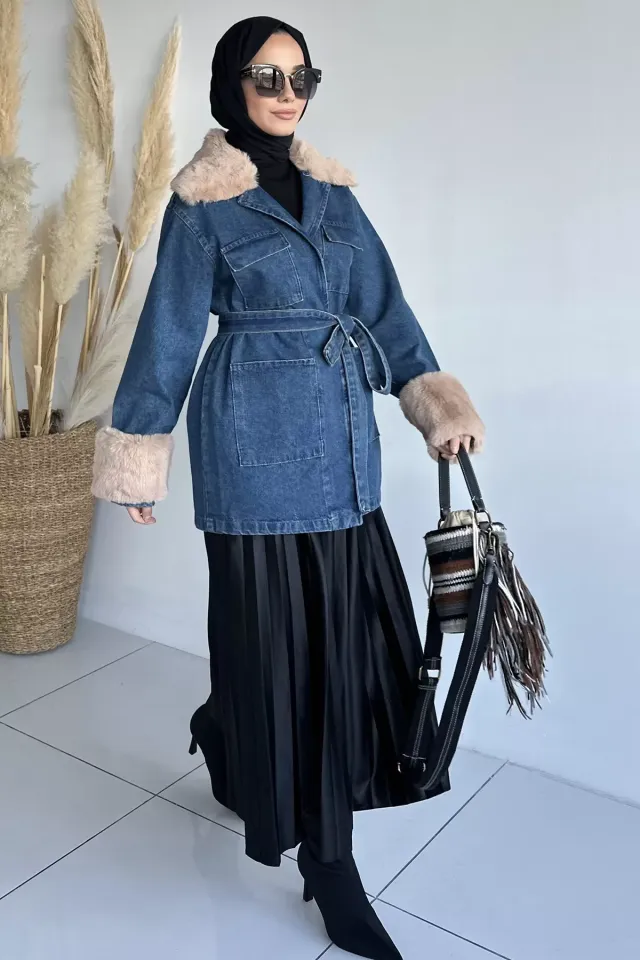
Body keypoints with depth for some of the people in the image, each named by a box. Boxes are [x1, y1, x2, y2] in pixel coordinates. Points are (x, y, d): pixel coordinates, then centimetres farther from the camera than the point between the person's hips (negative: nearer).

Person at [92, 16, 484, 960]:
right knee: (280, 626, 3)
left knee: (345, 624, 5)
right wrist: (138, 456, 3)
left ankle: (235, 742, 30)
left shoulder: (330, 187, 14)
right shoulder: (204, 200, -1)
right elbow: (170, 332, 0)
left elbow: (382, 303, 11)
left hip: (340, 432, 6)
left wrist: (439, 403, 1)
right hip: (256, 434, -6)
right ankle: (326, 856, 24)